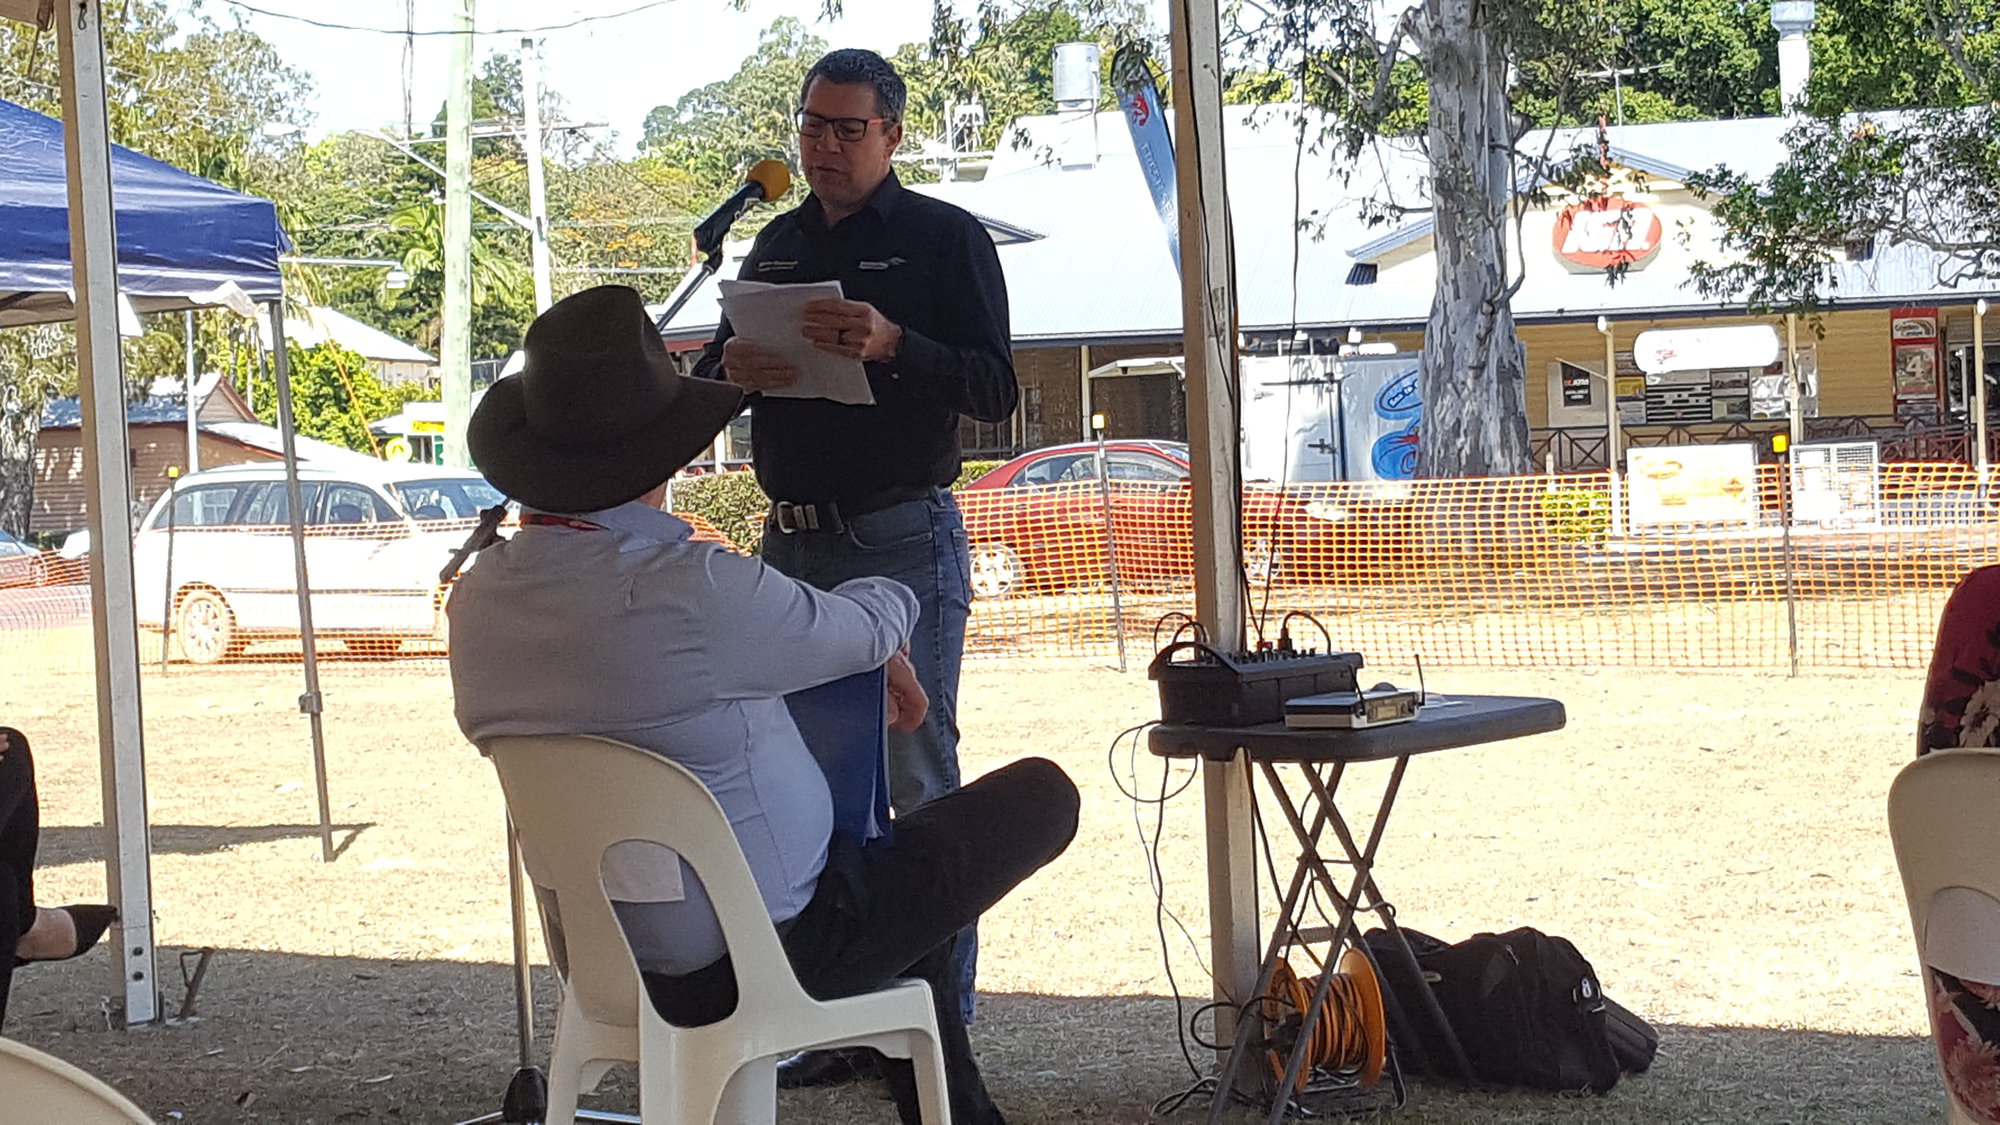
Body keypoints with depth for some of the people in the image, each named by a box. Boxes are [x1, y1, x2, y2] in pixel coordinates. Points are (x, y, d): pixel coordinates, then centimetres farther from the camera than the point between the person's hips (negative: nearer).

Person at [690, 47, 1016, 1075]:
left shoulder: (947, 238, -1)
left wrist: (892, 346, -25)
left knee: (918, 781, -4)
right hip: (790, 543, 6)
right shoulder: (776, 245, 16)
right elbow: (707, 374, 19)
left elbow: (996, 390, -9)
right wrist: (733, 369, -5)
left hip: (902, 540, -6)